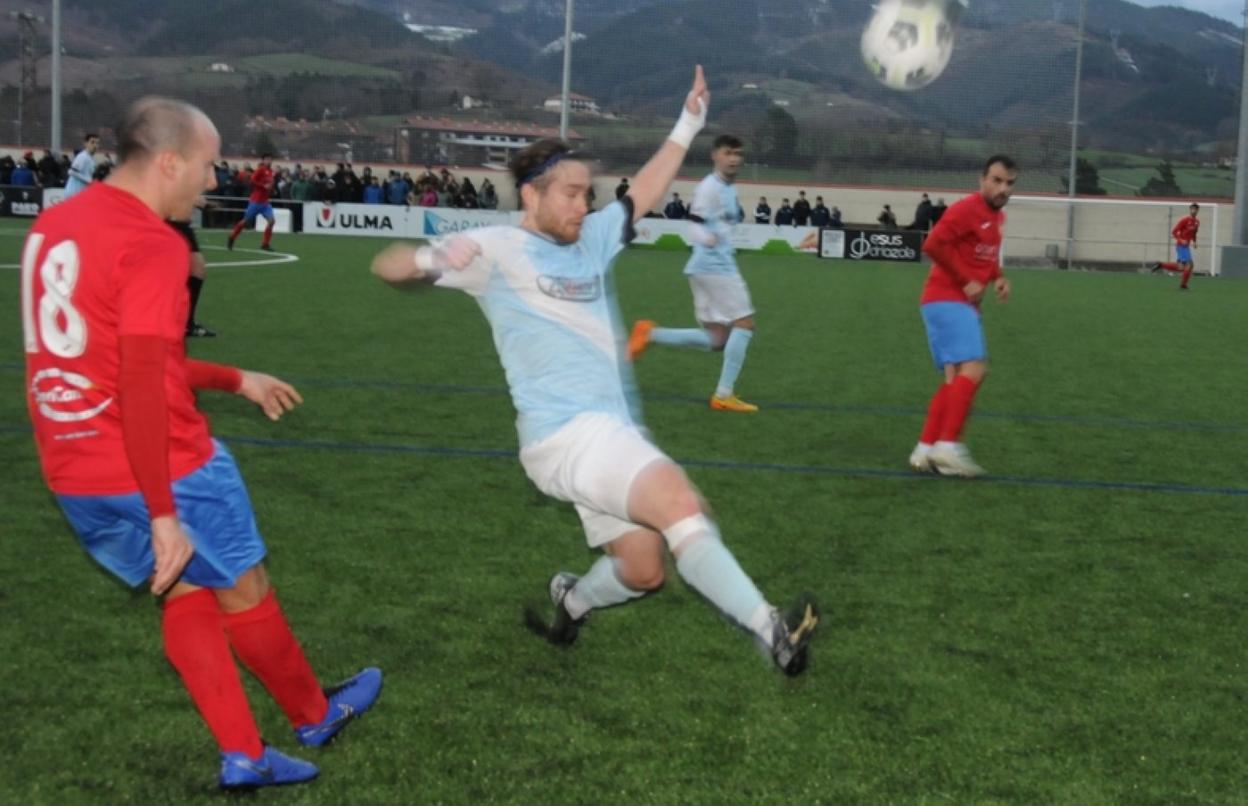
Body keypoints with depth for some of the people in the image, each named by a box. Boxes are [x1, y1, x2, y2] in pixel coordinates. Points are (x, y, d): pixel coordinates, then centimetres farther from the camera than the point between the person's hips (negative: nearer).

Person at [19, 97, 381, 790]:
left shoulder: (53, 225, 10)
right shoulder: (151, 245, -19)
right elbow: (139, 387, -25)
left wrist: (235, 380, 25)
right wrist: (164, 515, -23)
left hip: (72, 474, 8)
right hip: (163, 468, -8)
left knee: (186, 595, 19)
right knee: (244, 592, 13)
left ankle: (242, 757, 19)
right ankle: (314, 717, 34)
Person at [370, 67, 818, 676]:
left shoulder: (592, 238, 15)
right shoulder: (496, 250, -4)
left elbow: (643, 193, 30)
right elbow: (388, 267, -5)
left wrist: (687, 125, 27)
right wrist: (431, 259, -27)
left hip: (612, 429, 8)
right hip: (566, 432, -8)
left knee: (643, 571, 7)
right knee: (680, 503, -26)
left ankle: (570, 602, 36)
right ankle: (773, 632, -26)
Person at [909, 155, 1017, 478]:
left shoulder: (997, 216, 17)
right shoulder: (967, 209, -12)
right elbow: (933, 244, -21)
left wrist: (998, 277, 9)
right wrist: (966, 281, -18)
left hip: (963, 303, 10)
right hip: (947, 299, -10)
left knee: (956, 378, 8)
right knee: (974, 368, -20)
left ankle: (926, 450, 10)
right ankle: (948, 446, -21)